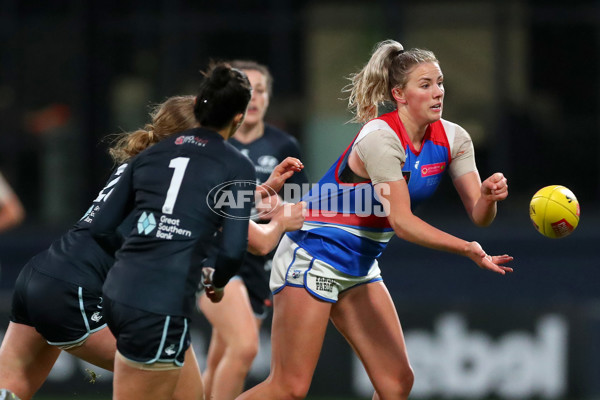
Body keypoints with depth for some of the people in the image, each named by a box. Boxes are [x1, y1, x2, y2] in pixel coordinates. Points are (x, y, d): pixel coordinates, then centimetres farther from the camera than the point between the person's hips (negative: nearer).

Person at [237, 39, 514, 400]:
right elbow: (401, 221, -27)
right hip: (313, 256, -8)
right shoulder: (381, 139, -23)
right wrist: (466, 248, -37)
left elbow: (479, 215, -5)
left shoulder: (451, 138, -2)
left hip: (362, 267, 8)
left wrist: (489, 197, -29)